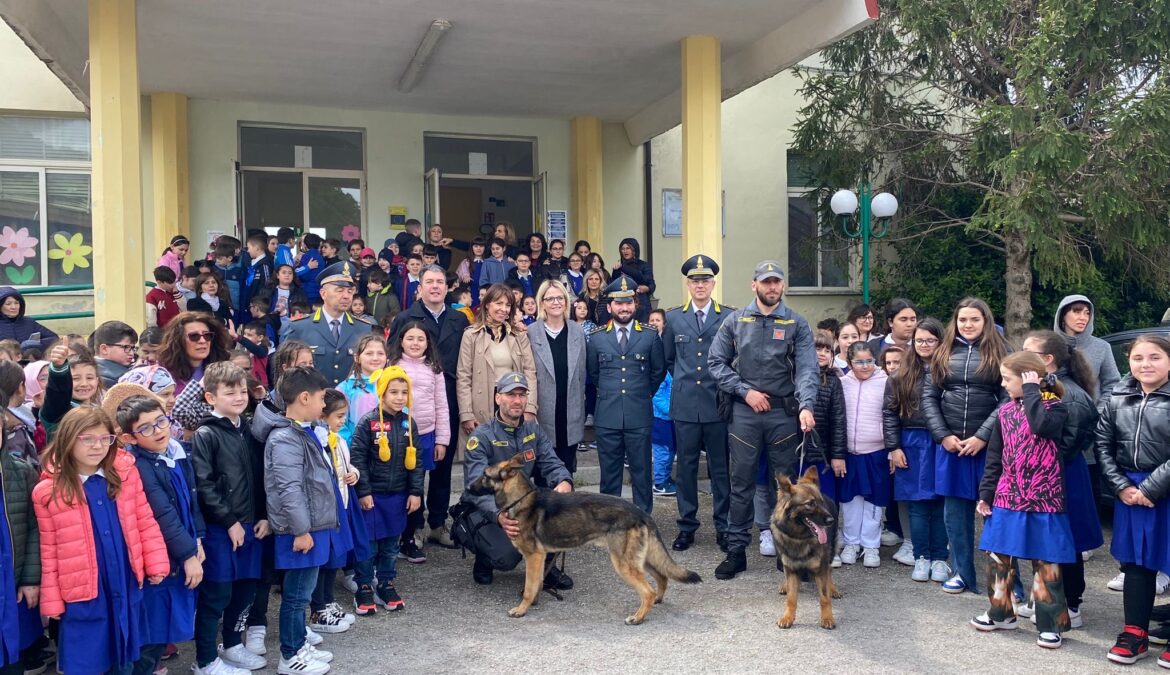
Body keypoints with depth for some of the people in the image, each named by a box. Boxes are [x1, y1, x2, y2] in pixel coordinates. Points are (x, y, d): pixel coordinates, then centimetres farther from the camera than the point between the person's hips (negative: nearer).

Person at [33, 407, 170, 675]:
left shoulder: (126, 474, -3)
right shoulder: (47, 491, -7)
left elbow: (146, 523, 4)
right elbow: (49, 551, -2)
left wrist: (156, 563, 0)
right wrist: (51, 599, 0)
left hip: (128, 586, 2)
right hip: (82, 592, -2)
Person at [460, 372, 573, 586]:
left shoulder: (534, 431, 4)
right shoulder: (481, 436, -15)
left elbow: (552, 464, -5)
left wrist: (564, 481, -31)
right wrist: (499, 516, -45)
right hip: (488, 512, -5)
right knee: (507, 558, -30)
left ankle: (545, 565, 1)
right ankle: (484, 559, 9)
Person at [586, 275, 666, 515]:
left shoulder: (650, 335, 2)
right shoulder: (596, 337, 4)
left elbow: (659, 371, 12)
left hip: (639, 416, -1)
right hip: (607, 416, 1)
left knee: (641, 472, 5)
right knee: (609, 473, 8)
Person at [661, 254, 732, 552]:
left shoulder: (729, 317, 0)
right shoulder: (673, 318, 7)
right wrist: (685, 379, 11)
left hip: (718, 402, -2)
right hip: (685, 404, 2)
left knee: (721, 467, 5)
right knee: (686, 467, 7)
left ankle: (723, 527, 15)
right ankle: (687, 526, 17)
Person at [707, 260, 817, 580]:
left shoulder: (797, 324, 2)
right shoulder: (734, 321, 4)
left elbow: (807, 368, -8)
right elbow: (716, 362, 3)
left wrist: (806, 406, -24)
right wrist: (745, 391, -7)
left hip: (784, 412, 0)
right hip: (744, 412, 0)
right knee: (741, 484, 5)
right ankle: (736, 551, 15)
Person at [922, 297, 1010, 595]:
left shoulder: (1001, 353, 0)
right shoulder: (943, 353, 9)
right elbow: (929, 397, 7)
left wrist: (982, 437, -14)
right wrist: (943, 435, -4)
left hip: (988, 446, -3)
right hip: (950, 445, 3)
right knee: (955, 513, 10)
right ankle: (962, 573, 23)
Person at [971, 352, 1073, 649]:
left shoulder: (1055, 407, -7)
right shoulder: (1005, 411, 7)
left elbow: (1041, 426, -32)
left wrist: (1031, 391, -20)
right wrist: (985, 494, 8)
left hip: (1043, 500, -5)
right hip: (1007, 498, 5)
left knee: (1045, 562, 2)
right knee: (998, 557, 9)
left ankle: (1051, 624, 14)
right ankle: (1001, 613, 25)